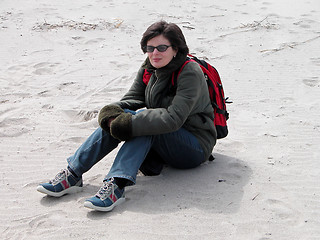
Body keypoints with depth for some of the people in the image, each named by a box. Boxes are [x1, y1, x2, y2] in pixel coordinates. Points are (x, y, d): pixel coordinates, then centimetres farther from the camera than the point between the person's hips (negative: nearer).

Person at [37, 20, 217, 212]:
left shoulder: (190, 73, -18)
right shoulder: (149, 69, 4)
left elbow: (174, 117, -29)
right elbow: (131, 100, 0)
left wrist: (130, 124, -33)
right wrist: (112, 113, -24)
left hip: (196, 147, -6)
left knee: (144, 120, -32)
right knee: (117, 118, -17)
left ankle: (116, 185, -45)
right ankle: (72, 174, -21)